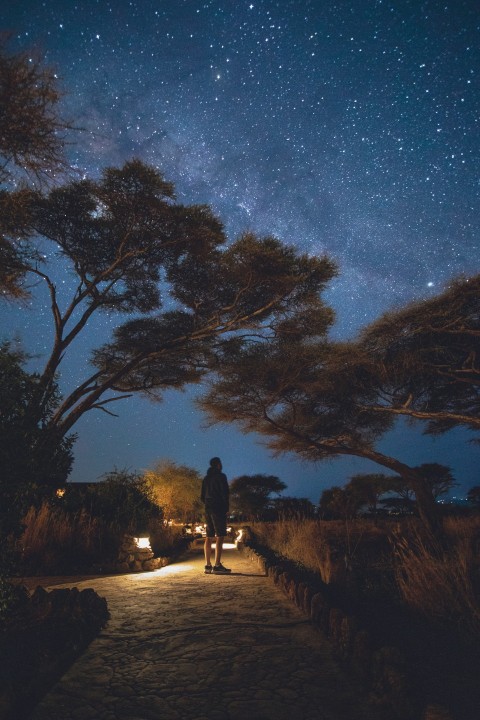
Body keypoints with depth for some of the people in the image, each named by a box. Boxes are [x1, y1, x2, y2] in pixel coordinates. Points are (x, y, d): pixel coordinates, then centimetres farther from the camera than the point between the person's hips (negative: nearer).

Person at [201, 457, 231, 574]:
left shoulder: (206, 478, 17)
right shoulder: (221, 476, -5)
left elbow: (202, 496, 19)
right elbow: (225, 493, -11)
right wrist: (226, 507, -3)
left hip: (208, 509, 8)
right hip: (218, 508, -8)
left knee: (209, 536, 8)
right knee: (220, 536, -8)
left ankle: (208, 565, 8)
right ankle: (217, 565, -13)